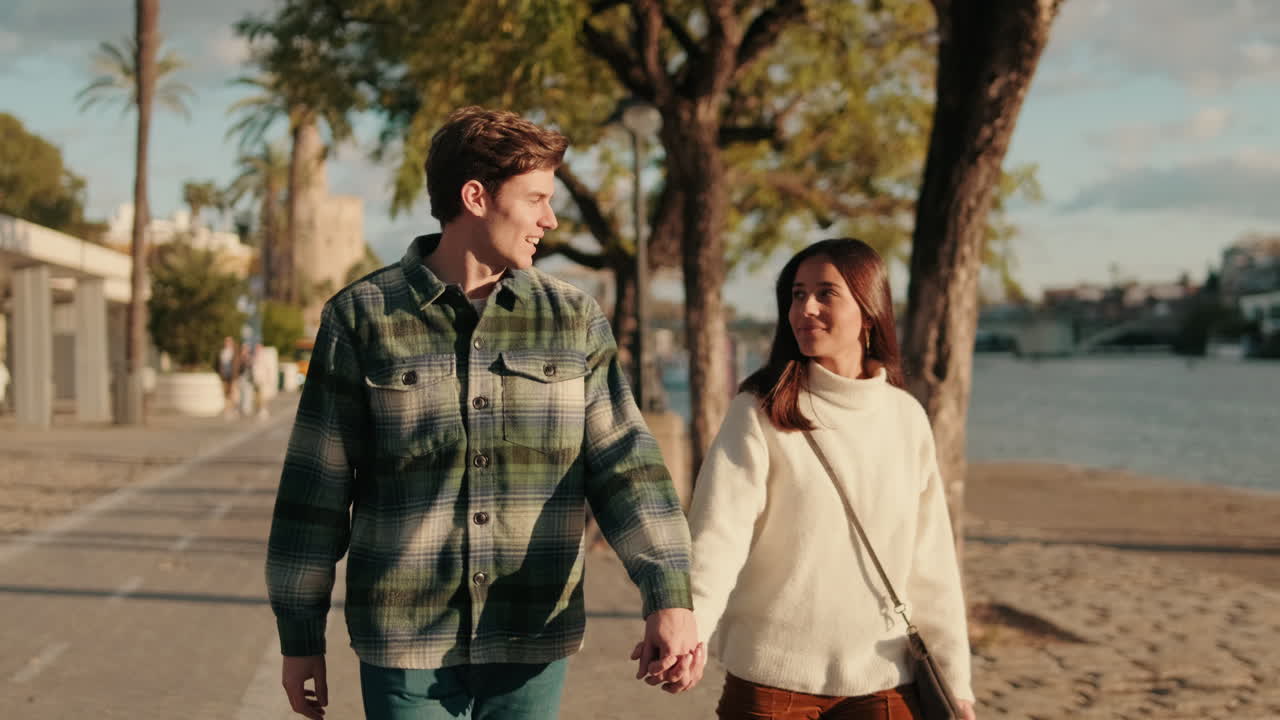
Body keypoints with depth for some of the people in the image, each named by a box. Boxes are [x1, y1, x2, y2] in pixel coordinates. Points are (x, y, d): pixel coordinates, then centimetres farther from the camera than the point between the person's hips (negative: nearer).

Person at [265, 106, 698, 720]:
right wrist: (300, 634, 2)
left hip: (533, 646, 2)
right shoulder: (361, 317, -3)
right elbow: (316, 487, 0)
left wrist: (669, 596, -18)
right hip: (406, 646, -2)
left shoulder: (573, 320, 3)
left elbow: (624, 463, -4)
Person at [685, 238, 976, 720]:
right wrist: (686, 628, -35)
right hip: (773, 678, -2)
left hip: (882, 680, 3)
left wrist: (954, 679, 6)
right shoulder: (760, 414, -6)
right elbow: (718, 532, -19)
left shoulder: (907, 418, 4)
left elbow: (930, 562, 6)